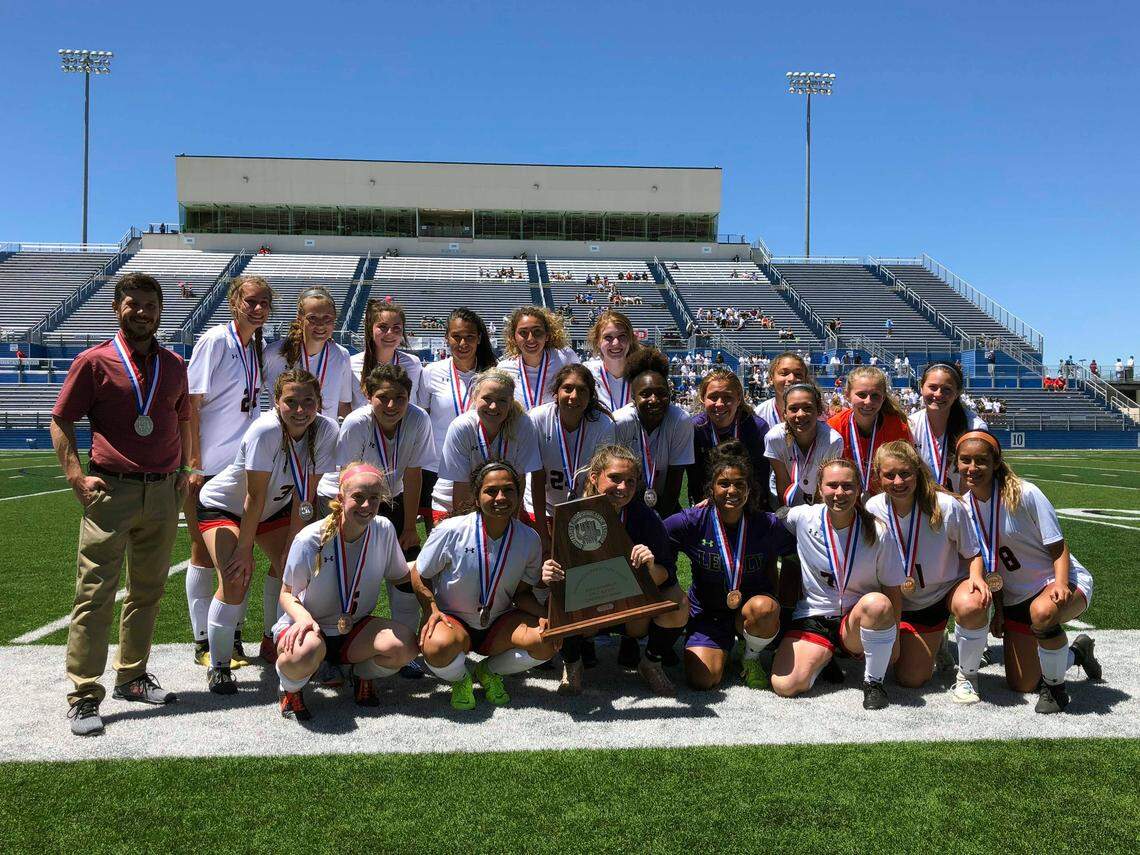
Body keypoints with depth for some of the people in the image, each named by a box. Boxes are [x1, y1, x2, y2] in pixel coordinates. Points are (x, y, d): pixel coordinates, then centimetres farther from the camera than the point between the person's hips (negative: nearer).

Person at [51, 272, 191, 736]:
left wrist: (184, 468, 13)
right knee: (95, 592, -5)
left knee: (148, 590, 12)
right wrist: (77, 475, -10)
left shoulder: (175, 364, 12)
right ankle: (84, 696, 2)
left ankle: (131, 676, 25)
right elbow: (61, 422, 1)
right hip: (111, 490, -5)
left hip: (164, 492, 5)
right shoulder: (94, 362, 0)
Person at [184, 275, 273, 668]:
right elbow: (190, 404, -12)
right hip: (208, 467, -6)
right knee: (204, 551, 4)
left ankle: (233, 636, 20)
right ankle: (203, 641, 14)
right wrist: (194, 463, -16)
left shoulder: (260, 349, 9)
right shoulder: (215, 341, -10)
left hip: (244, 467, 6)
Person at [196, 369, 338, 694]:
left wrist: (293, 544, -16)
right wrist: (245, 550, -21)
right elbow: (255, 497, -29)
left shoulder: (326, 430, -22)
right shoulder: (265, 430, -35)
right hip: (222, 506, -5)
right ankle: (218, 666, -3)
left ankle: (272, 643, 26)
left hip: (274, 508, 6)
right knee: (236, 580, -20)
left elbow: (305, 496, -16)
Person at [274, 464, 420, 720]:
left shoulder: (384, 530, -8)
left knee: (406, 643, -27)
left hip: (355, 629, 4)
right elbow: (287, 594, -8)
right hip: (309, 627, -3)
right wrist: (303, 617, -28)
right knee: (304, 652, -40)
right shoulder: (310, 540, -19)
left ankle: (363, 676, 8)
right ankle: (290, 688, -1)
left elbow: (400, 577, 8)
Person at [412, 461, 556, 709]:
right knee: (437, 646, -38)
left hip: (499, 624, 3)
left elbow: (523, 593, 2)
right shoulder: (451, 531, -16)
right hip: (453, 619, -3)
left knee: (549, 640, -24)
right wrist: (432, 610, -20)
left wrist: (543, 615, -19)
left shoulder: (529, 539, -7)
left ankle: (490, 672, 7)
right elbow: (418, 574, -3)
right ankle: (460, 680, 2)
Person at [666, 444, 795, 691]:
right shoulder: (693, 521, -12)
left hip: (752, 602, 0)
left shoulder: (767, 524, -11)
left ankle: (752, 658, -2)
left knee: (764, 607, -36)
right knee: (701, 680, -19)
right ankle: (722, 648, 19)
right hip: (707, 611, 0)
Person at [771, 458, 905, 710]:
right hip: (812, 620, 1)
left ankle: (873, 682, -13)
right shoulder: (802, 518, -7)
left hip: (856, 622, -1)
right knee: (784, 686, -21)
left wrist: (892, 637, -9)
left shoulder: (877, 533, -9)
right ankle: (823, 657, 14)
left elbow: (894, 591, -3)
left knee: (876, 603, -37)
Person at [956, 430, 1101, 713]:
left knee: (1042, 612, -43)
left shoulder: (1025, 494, -20)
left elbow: (1058, 547, -16)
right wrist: (998, 608, 3)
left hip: (1062, 583, -6)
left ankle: (1055, 687, -15)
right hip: (1016, 597, 6)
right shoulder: (965, 507, -4)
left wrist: (1060, 584, -33)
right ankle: (1076, 652, 37)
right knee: (1021, 685, 7)